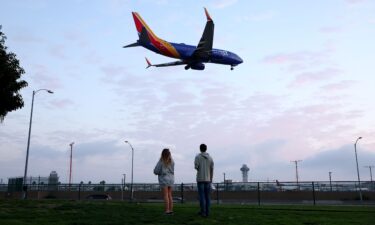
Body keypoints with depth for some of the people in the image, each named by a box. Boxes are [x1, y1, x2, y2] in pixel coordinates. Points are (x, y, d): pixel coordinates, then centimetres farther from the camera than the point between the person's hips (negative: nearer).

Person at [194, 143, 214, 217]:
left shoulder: (198, 156, -4)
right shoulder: (210, 158, 6)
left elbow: (196, 167, -13)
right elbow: (212, 170, 4)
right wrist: (211, 179, 12)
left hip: (200, 179, -3)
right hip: (207, 179, 3)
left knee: (202, 196, -1)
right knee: (207, 196, 7)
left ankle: (203, 212, -2)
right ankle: (207, 212, 7)